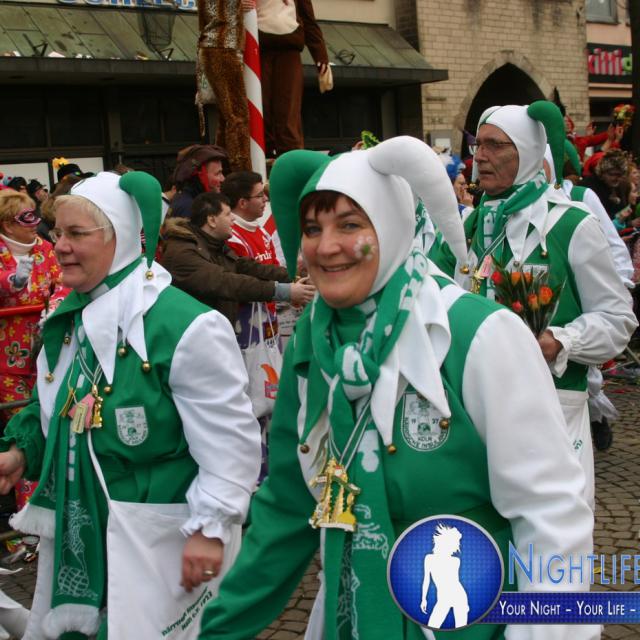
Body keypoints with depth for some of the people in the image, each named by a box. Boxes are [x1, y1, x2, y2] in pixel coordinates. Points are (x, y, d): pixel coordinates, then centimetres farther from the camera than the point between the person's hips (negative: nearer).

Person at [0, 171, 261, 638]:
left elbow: (232, 438, -17)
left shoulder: (182, 324, -19)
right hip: (77, 536, 8)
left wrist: (209, 526, -17)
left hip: (159, 542, -8)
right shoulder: (69, 320, 8)